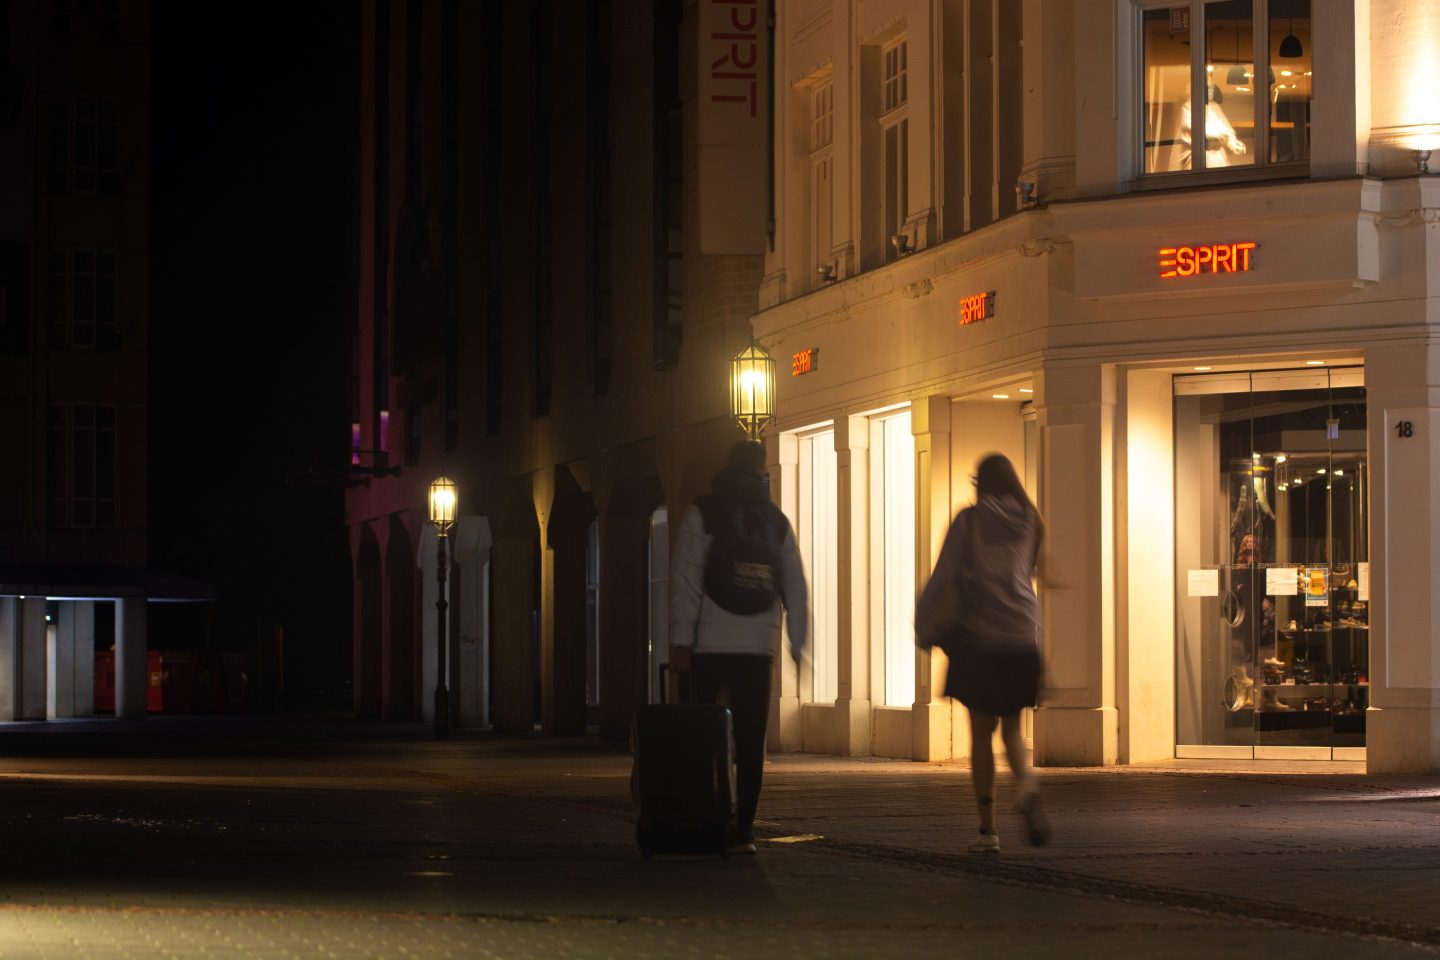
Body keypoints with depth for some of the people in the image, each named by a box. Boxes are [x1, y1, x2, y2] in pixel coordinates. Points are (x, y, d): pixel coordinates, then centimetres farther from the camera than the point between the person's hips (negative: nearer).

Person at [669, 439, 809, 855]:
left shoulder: (702, 513, 3)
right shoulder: (775, 521, 11)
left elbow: (685, 579, -5)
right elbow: (794, 586, 9)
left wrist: (680, 641, -6)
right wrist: (797, 642, 12)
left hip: (708, 645, -2)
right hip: (757, 647, 2)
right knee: (750, 744, 1)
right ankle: (742, 831, -4)